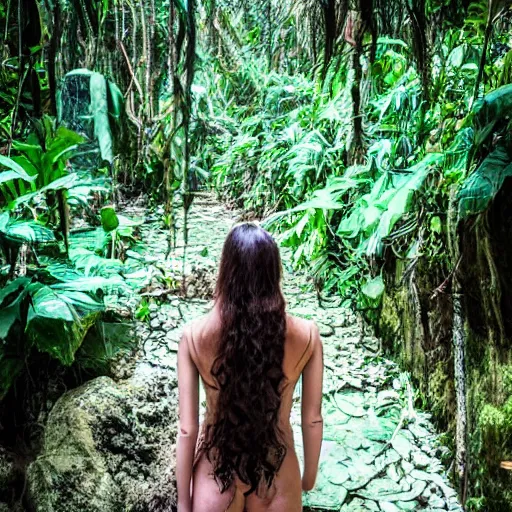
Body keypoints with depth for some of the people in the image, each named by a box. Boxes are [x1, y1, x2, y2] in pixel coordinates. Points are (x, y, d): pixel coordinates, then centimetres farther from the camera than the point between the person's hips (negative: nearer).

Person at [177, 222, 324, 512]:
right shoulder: (306, 336, -16)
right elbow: (313, 419, -6)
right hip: (277, 478, 1)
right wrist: (310, 475, 12)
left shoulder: (195, 336, -17)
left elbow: (187, 428, -12)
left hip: (215, 475, 0)